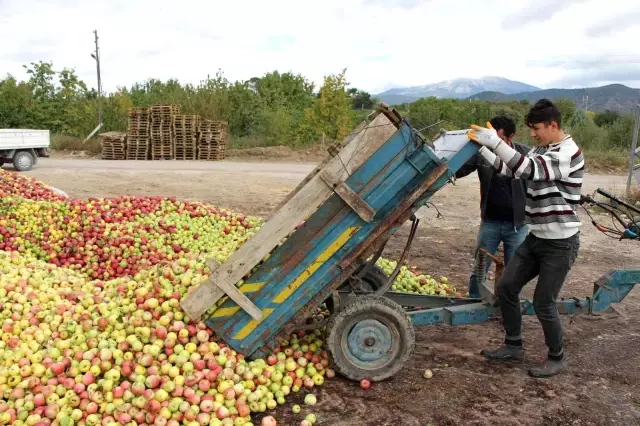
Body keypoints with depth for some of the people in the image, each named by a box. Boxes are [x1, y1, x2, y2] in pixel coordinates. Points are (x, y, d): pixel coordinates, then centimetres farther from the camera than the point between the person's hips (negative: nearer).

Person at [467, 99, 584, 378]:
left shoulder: (569, 153, -18)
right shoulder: (541, 151, 10)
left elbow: (529, 170, -33)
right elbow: (510, 168, 8)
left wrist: (495, 142, -37)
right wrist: (480, 146, -2)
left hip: (560, 243, -8)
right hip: (536, 238, 9)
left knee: (543, 303, -2)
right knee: (506, 287, 7)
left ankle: (557, 358, 20)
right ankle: (513, 346, 23)